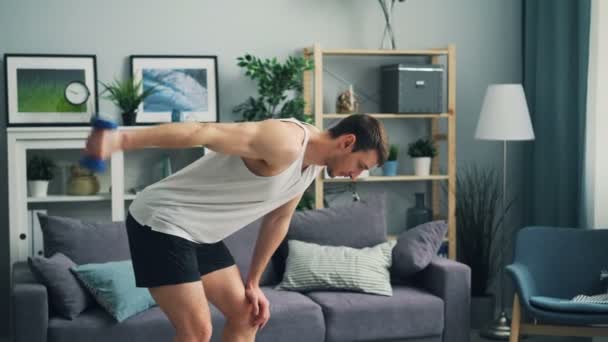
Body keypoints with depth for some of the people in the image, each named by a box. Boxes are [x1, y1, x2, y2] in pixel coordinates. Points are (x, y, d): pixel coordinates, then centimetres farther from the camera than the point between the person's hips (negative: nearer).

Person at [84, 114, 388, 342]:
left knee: (245, 315, 13)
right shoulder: (285, 143, -24)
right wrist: (123, 139, -47)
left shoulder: (313, 164, 7)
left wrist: (252, 283, 19)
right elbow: (203, 132, -35)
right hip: (161, 223, -10)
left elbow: (278, 219, 19)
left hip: (200, 234, 10)